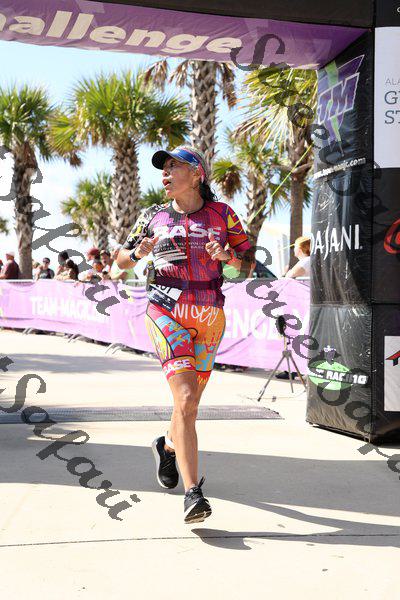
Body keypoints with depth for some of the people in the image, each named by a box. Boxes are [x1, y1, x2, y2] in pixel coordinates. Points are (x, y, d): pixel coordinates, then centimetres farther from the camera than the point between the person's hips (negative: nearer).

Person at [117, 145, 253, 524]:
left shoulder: (221, 214, 5)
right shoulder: (153, 216, 7)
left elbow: (248, 261, 8)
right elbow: (121, 260, 15)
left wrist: (226, 254, -12)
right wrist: (139, 253, -7)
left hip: (209, 317, 2)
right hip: (166, 311, -2)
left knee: (190, 401, 12)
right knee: (186, 397, -19)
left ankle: (167, 447, 45)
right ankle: (193, 494, -20)